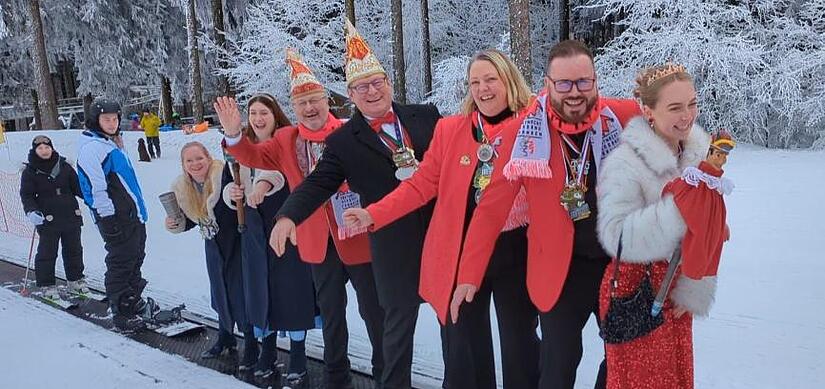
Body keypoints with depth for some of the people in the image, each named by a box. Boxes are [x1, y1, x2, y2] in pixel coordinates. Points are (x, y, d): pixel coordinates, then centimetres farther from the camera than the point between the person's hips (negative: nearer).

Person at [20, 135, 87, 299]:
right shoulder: (30, 172, -1)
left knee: (74, 250, 13)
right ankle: (47, 285, 15)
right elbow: (27, 195, -3)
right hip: (47, 219, -3)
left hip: (71, 216, 3)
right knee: (47, 253, 3)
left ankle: (75, 279, 27)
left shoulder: (64, 166, 6)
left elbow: (77, 187, 11)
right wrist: (31, 211, -20)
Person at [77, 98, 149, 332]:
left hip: (133, 215, 9)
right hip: (116, 218, -9)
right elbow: (96, 187, -18)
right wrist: (108, 217, -20)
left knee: (135, 259, 17)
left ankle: (134, 303, 31)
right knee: (120, 263, -3)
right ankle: (121, 314, 7)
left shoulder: (112, 142, 18)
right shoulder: (91, 147, -12)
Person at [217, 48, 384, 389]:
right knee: (331, 313, 20)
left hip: (358, 237, -4)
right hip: (320, 244, 5)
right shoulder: (286, 140, 6)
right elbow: (254, 156, 6)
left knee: (374, 310, 9)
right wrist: (234, 135, -11)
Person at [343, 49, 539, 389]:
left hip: (516, 251, -1)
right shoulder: (449, 128, 2)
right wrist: (374, 214, -10)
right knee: (463, 347, 11)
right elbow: (422, 183, -1)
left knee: (519, 343, 13)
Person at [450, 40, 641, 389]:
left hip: (623, 259, 3)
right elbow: (492, 208, -10)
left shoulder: (627, 117, -11)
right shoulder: (526, 132, -14)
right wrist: (469, 274, -12)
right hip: (561, 266, -2)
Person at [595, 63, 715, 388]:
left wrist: (694, 289, -6)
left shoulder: (700, 151, -1)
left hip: (677, 288, 6)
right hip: (635, 292, -6)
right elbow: (616, 236, -28)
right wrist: (677, 206, -32)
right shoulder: (624, 162, -19)